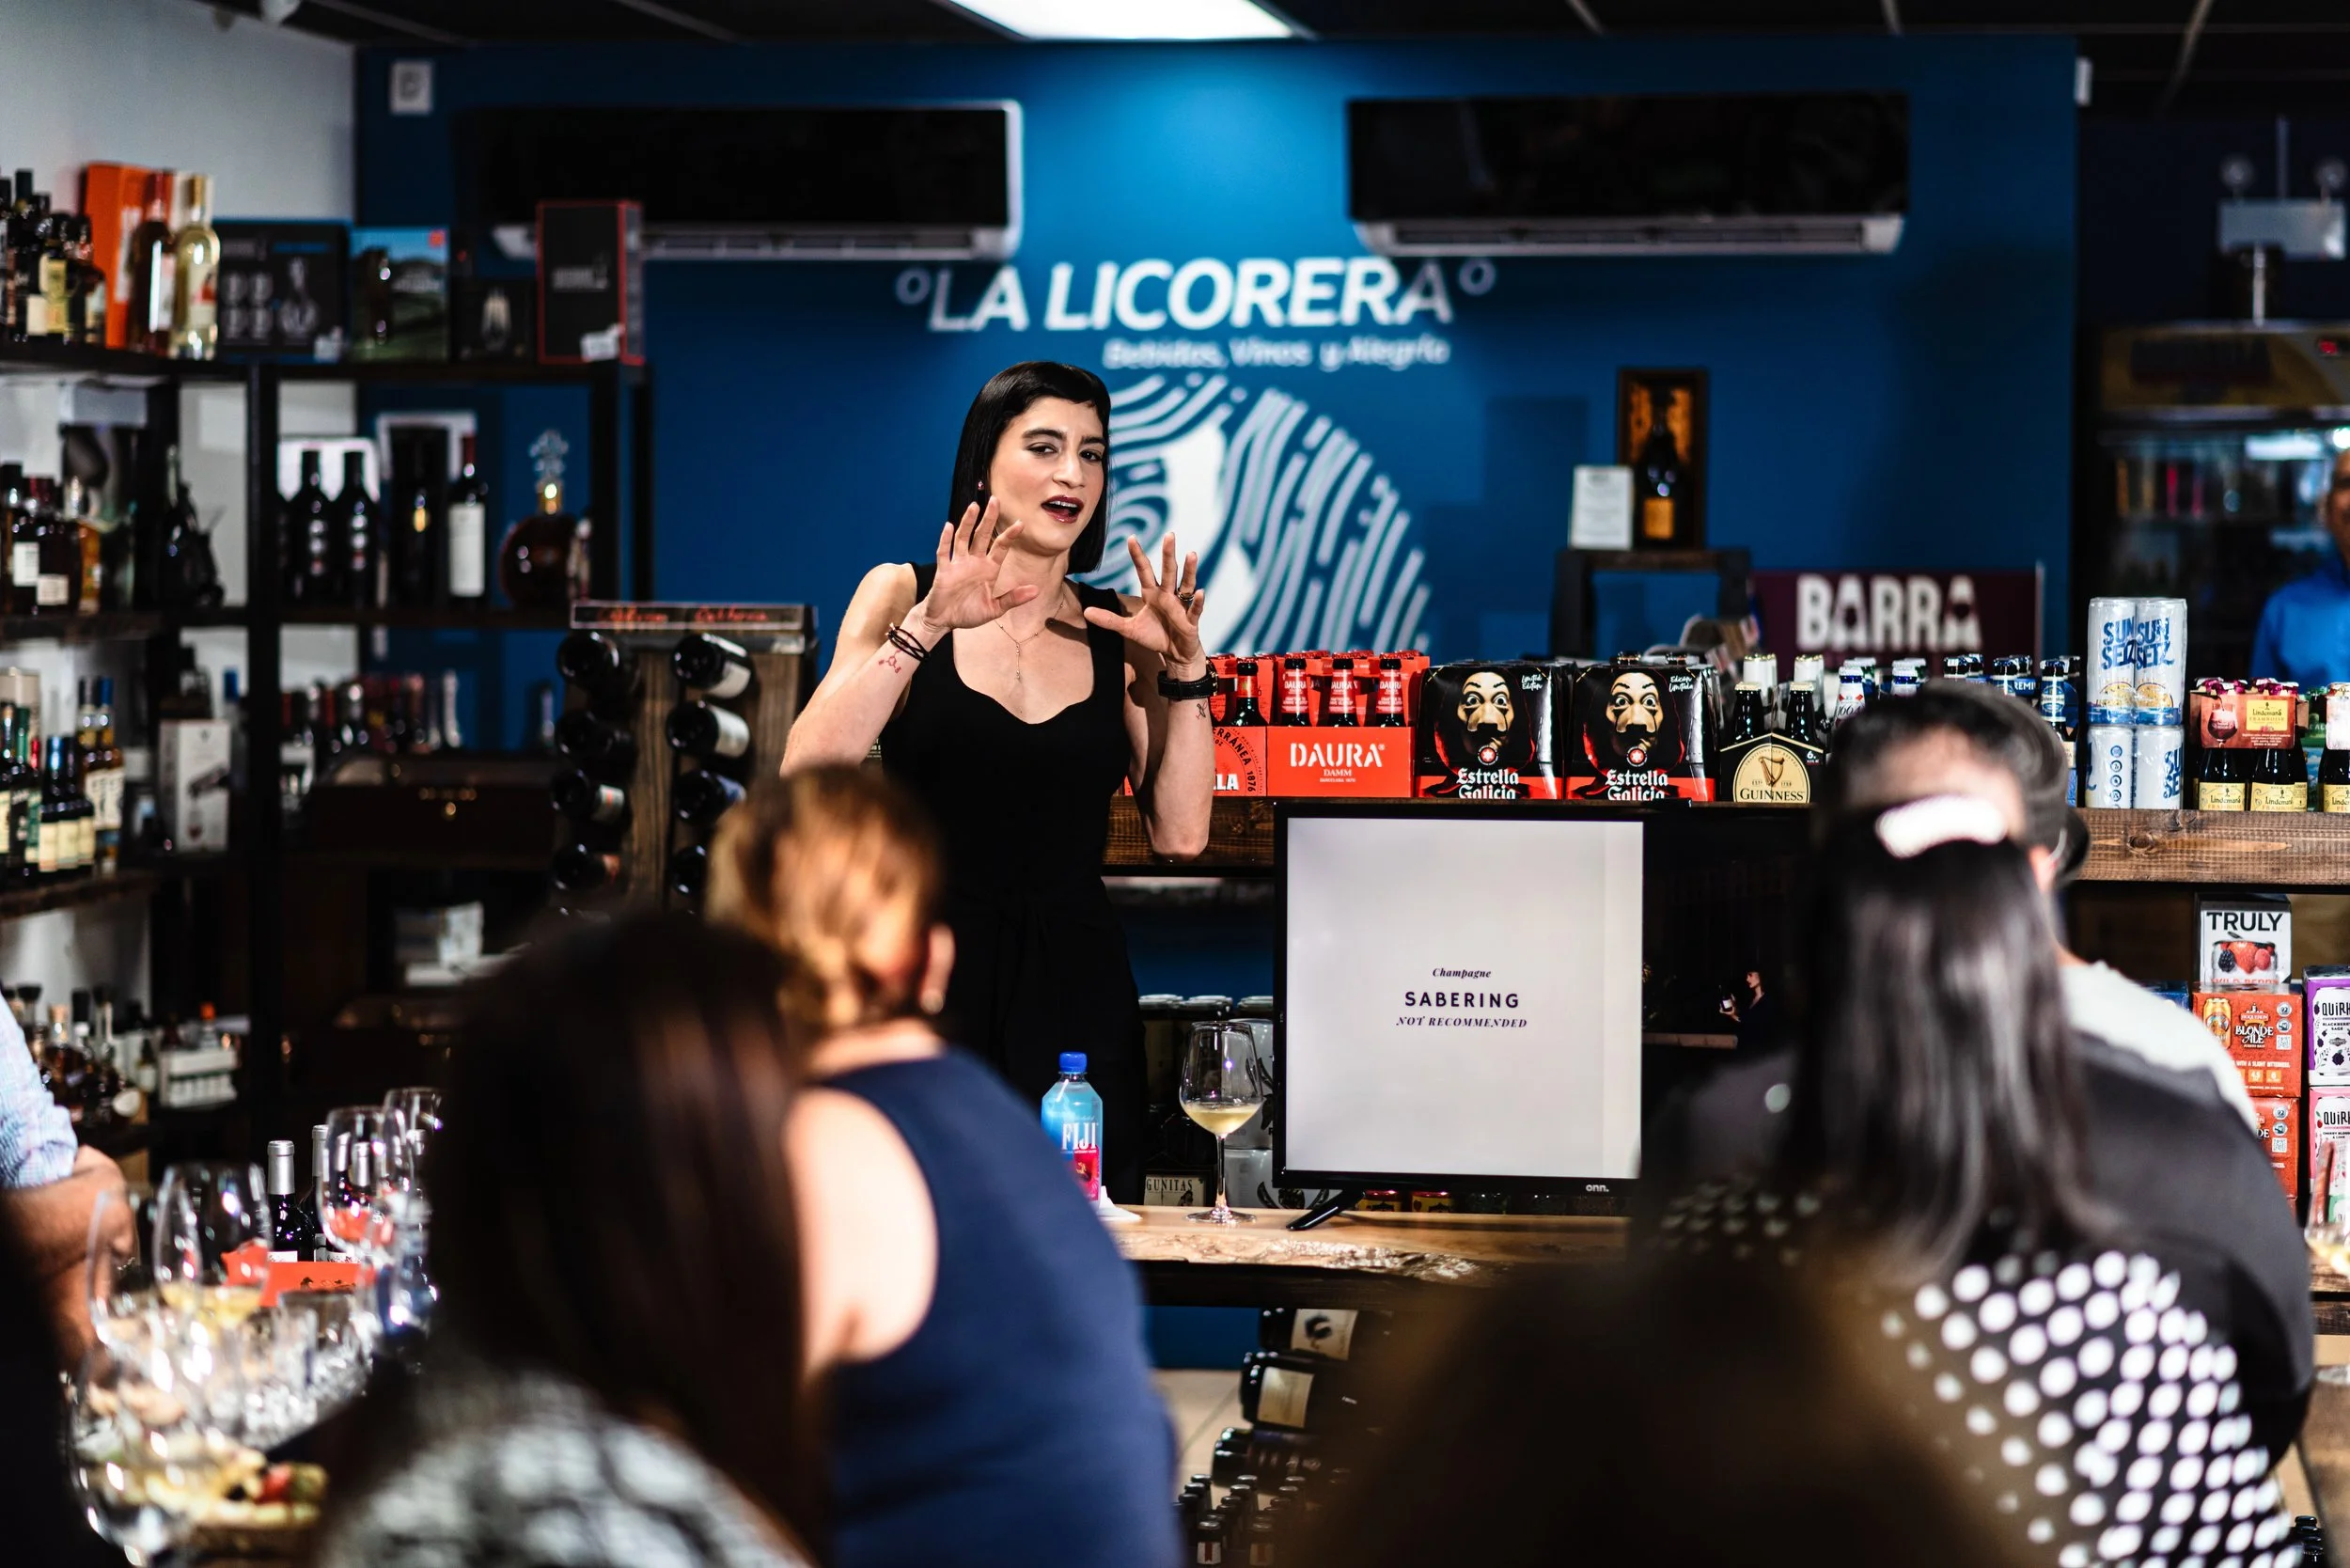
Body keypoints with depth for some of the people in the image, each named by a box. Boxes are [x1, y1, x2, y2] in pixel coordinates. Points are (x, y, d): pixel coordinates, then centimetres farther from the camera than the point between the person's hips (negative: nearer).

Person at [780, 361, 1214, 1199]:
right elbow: (806, 779, -11)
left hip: (1075, 998, 2)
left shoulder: (1119, 630, 9)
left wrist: (1183, 666, -6)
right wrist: (924, 629, -18)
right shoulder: (901, 595, 4)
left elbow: (1180, 833, 3)